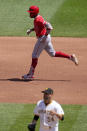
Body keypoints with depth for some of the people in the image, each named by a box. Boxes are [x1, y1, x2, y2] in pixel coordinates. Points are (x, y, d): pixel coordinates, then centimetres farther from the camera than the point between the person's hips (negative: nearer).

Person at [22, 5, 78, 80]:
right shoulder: (37, 18, 8)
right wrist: (31, 30, 14)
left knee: (35, 55, -2)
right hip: (45, 39, 10)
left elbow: (49, 27, -30)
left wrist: (45, 37, -27)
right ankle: (71, 57, 15)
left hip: (43, 38, -10)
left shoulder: (38, 20, -22)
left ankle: (31, 74, 4)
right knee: (52, 54, 18)